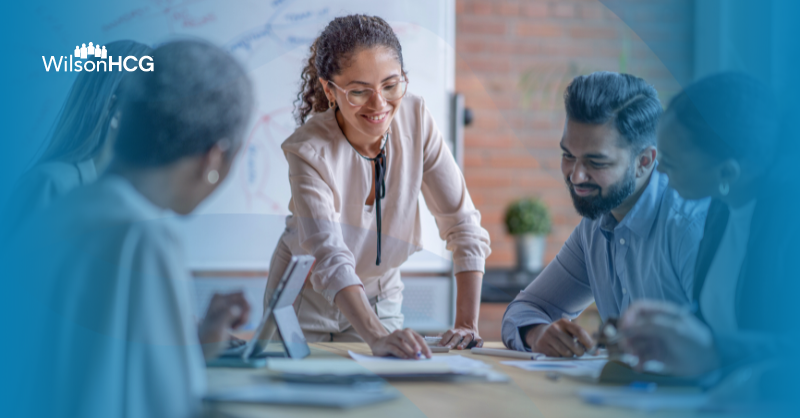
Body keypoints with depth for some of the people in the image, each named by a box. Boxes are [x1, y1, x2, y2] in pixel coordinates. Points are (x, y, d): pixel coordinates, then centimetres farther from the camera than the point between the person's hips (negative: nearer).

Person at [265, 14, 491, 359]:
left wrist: (466, 325, -24)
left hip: (381, 301, 2)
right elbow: (330, 258, -36)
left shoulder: (415, 119, -15)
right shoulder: (309, 151, -25)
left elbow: (464, 226, -14)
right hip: (307, 303, -2)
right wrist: (377, 336, -52)